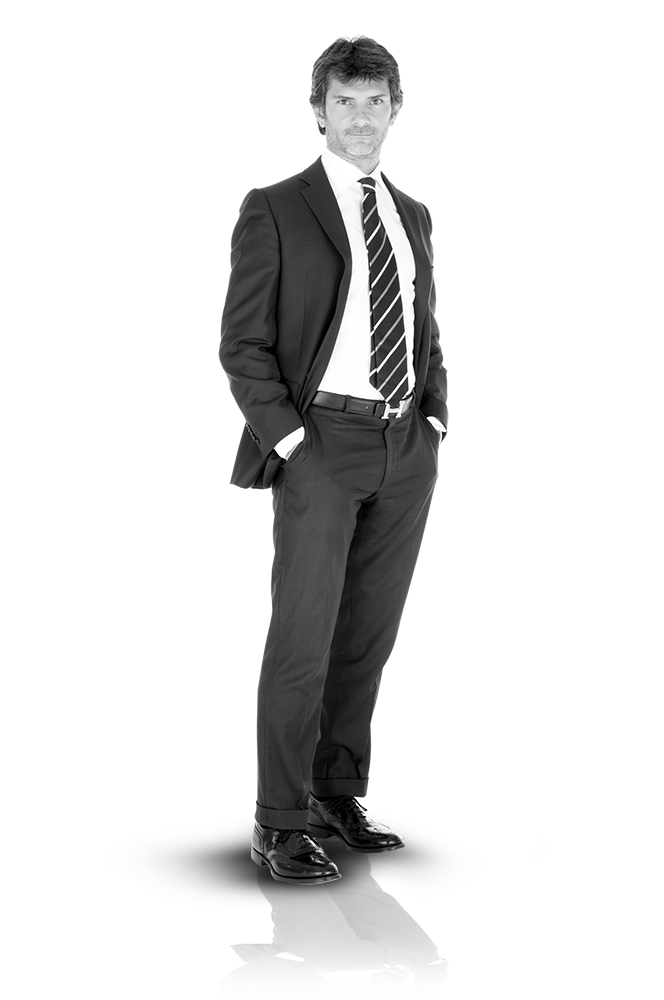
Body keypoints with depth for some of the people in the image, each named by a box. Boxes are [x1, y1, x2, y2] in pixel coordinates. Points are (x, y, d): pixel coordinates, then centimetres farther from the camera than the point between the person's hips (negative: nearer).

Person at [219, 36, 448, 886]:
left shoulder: (412, 217, 15)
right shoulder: (274, 210, -2)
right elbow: (243, 343, -5)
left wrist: (435, 418, 6)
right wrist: (288, 439, -13)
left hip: (405, 450, 6)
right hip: (320, 444, -6)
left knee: (370, 633, 10)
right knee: (303, 636, -7)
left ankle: (338, 796, 20)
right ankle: (280, 824, -1)